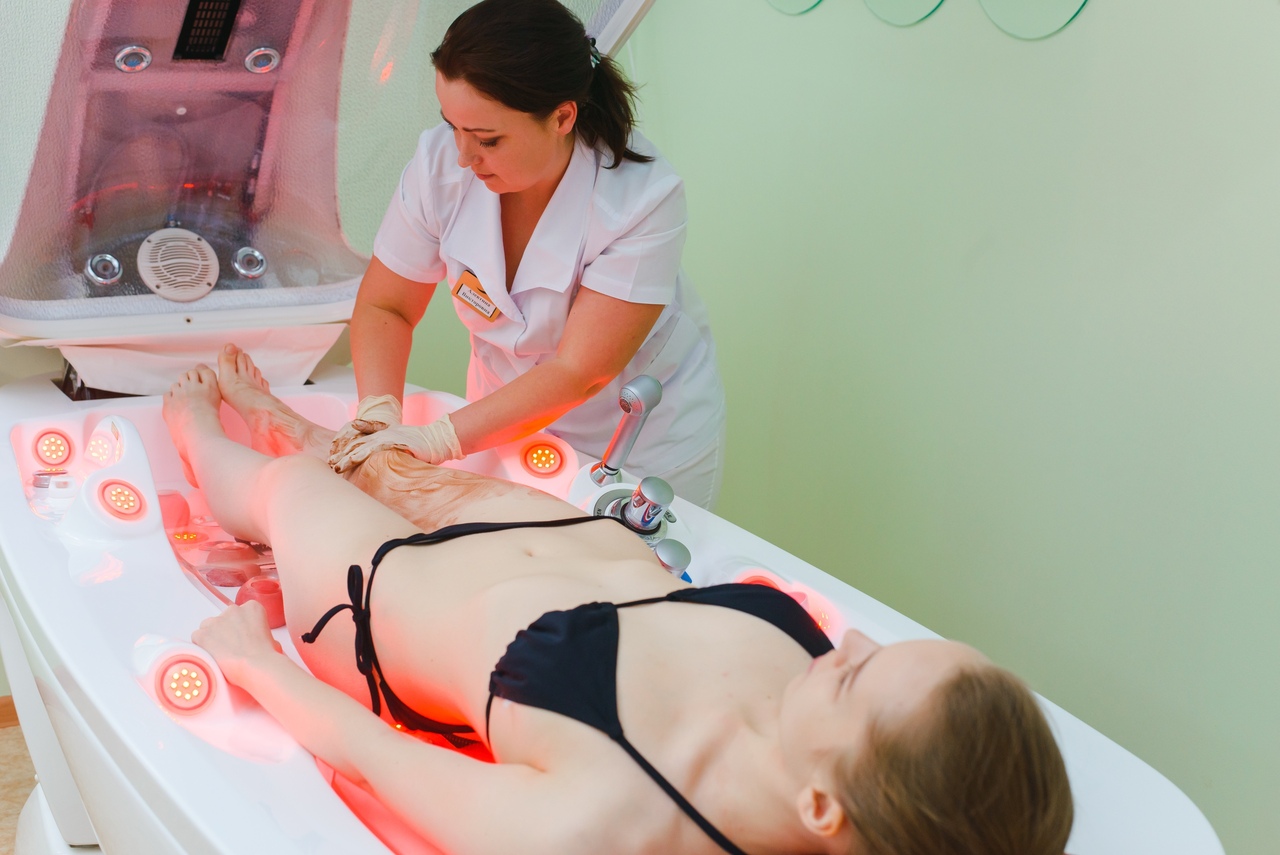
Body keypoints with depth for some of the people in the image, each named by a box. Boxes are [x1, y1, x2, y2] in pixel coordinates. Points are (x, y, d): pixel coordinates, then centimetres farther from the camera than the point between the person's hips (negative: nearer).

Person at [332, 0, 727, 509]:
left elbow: (580, 371, -29)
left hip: (644, 437, -3)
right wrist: (377, 413, -24)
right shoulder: (440, 163, -18)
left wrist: (440, 440, -32)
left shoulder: (645, 198, -29)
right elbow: (383, 307, -6)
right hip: (509, 415, 3)